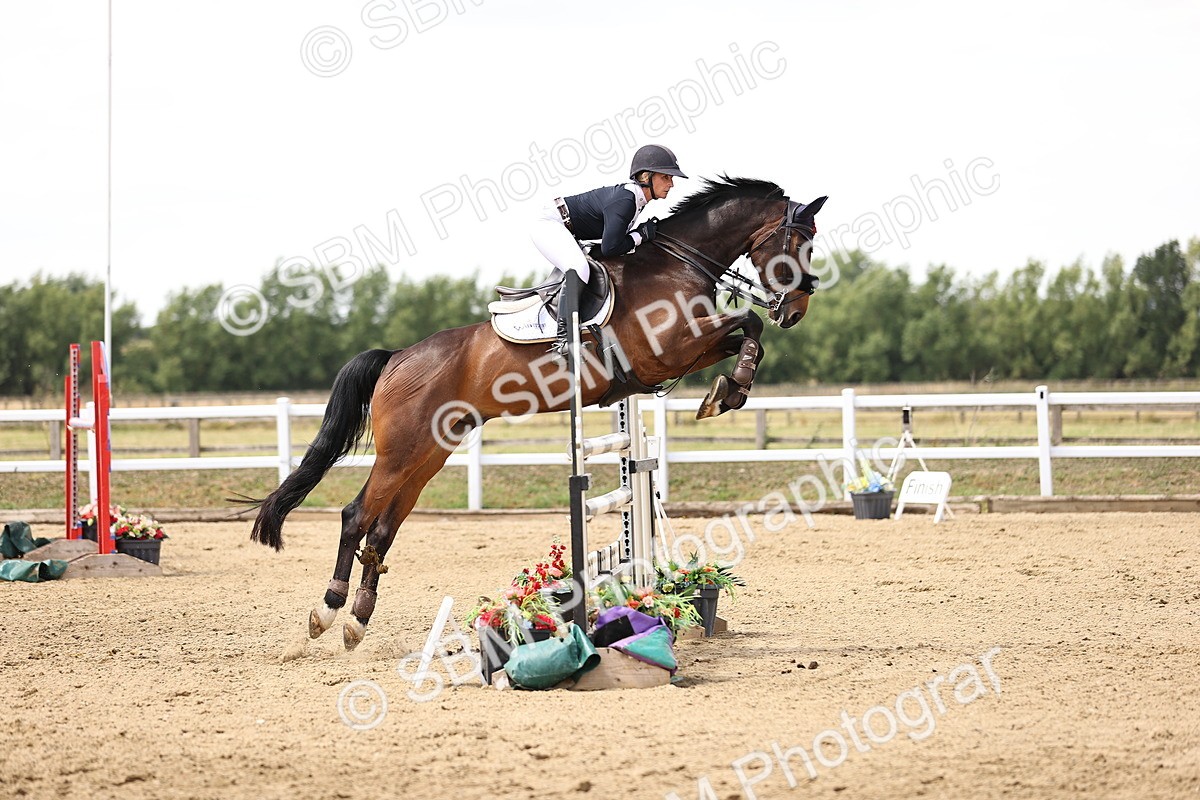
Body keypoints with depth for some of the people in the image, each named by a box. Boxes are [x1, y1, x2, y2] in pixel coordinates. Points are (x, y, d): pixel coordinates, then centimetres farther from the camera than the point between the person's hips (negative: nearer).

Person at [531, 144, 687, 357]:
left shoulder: (635, 196, 2)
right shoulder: (624, 202, -27)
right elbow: (609, 248, -31)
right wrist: (640, 236, -17)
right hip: (550, 225, -11)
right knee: (578, 269, -30)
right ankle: (563, 337, -32)